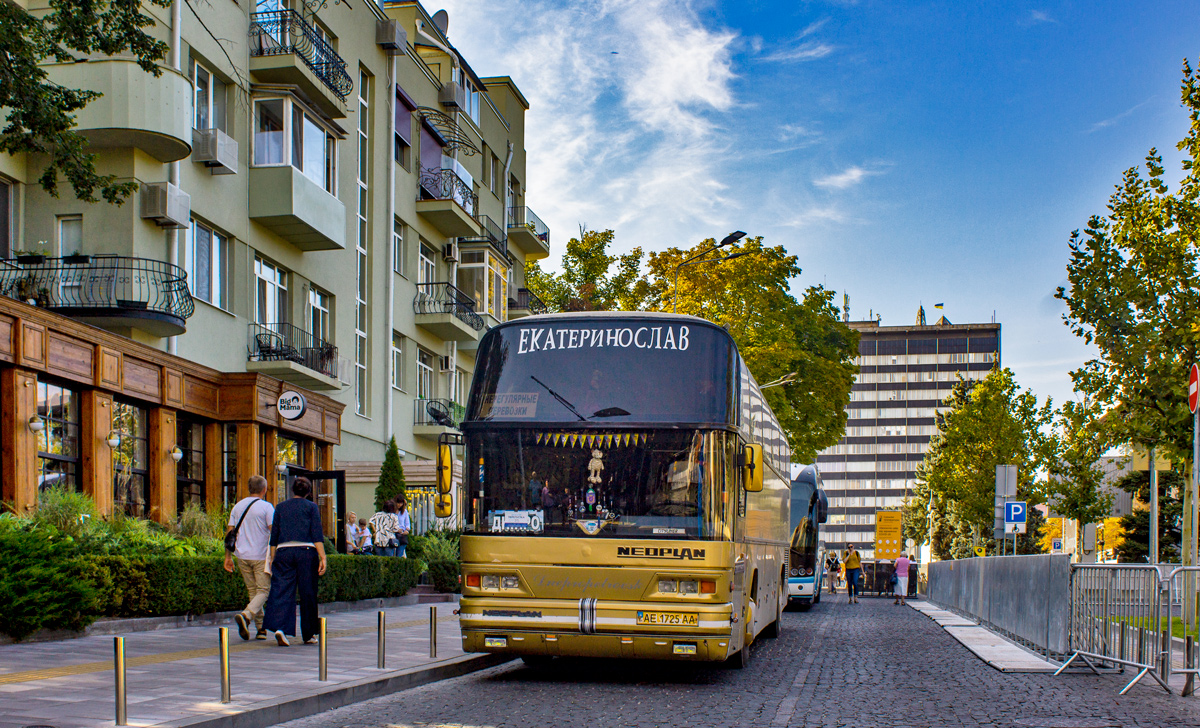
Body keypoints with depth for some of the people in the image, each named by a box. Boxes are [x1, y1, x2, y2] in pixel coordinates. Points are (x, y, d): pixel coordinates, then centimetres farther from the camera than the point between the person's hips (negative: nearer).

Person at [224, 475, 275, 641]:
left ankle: (261, 628, 11)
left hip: (242, 556, 5)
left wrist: (228, 557, 11)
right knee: (263, 591, -1)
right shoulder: (266, 507, -6)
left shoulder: (237, 506, 10)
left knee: (253, 591, 12)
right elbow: (274, 533, -11)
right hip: (261, 556, -5)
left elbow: (230, 532, 8)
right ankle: (246, 615, -25)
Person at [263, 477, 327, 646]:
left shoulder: (281, 507, 13)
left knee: (282, 590, -3)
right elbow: (317, 534, -4)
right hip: (306, 551, -2)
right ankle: (309, 634, 13)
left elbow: (274, 536, 11)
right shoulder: (311, 507, 6)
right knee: (308, 594, 6)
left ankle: (280, 627, -24)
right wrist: (323, 557, -7)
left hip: (283, 551, 2)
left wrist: (272, 559, 15)